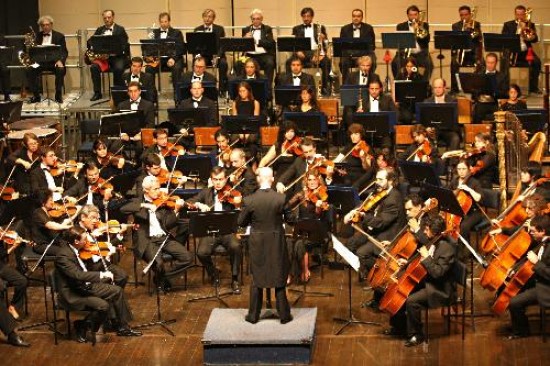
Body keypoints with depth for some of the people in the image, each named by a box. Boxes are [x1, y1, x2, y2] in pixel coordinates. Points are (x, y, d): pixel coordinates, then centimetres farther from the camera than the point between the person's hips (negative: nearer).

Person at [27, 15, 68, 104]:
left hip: (54, 61, -2)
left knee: (61, 70, -34)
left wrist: (60, 60, -19)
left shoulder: (59, 36, 8)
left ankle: (58, 95, -17)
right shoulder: (37, 36, 15)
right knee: (29, 70, -26)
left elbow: (64, 52, 1)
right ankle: (36, 95, -13)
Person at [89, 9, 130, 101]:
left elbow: (124, 45, -5)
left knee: (118, 68, -34)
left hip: (117, 56, -3)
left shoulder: (120, 29, 6)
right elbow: (90, 43, 11)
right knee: (94, 67, -25)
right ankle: (97, 93, -15)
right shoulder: (99, 30, 16)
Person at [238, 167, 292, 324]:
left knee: (256, 280, 13)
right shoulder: (281, 198, -15)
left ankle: (253, 315, 18)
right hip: (276, 243, 0)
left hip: (257, 244, 0)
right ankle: (284, 315, 17)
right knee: (279, 279, 12)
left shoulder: (249, 200, -15)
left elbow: (241, 222, -4)